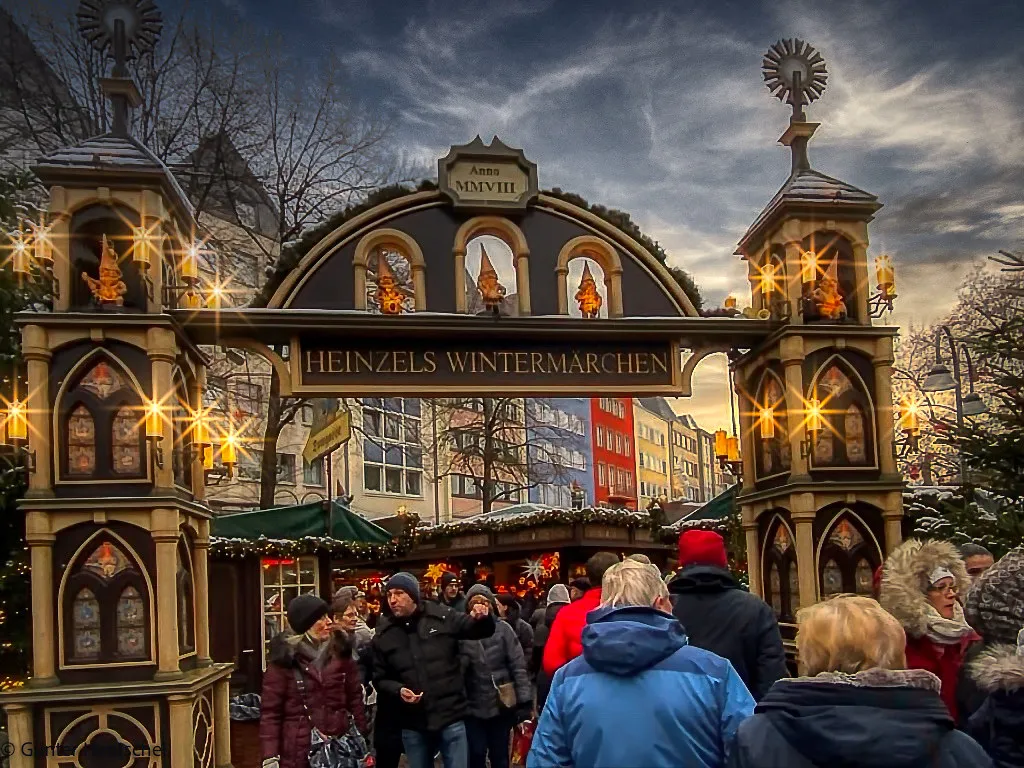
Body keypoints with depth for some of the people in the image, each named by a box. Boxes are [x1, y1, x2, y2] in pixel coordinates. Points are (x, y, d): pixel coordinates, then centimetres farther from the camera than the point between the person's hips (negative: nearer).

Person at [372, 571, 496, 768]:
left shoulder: (442, 617, -4)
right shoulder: (383, 635, 3)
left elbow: (482, 631, 2)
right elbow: (380, 678, 9)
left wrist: (482, 618, -21)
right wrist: (398, 690, -12)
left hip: (451, 718, -2)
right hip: (413, 725, 3)